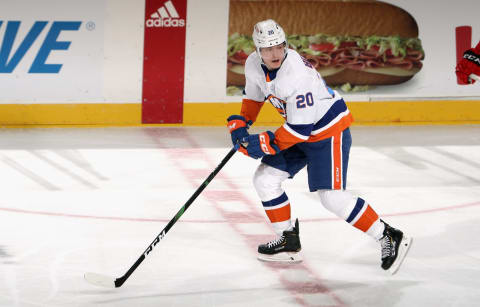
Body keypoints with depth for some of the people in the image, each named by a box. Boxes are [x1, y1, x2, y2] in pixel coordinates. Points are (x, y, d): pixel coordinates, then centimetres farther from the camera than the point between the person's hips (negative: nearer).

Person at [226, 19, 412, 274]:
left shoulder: (298, 75, -33)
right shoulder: (254, 65, -7)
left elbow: (301, 128, -31)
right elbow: (254, 96, 15)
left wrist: (267, 144, -26)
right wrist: (240, 123, 4)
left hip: (328, 131, -9)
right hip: (298, 130, 9)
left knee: (332, 196, -15)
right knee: (265, 179, 6)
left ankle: (389, 239, -7)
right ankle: (288, 241, 19)